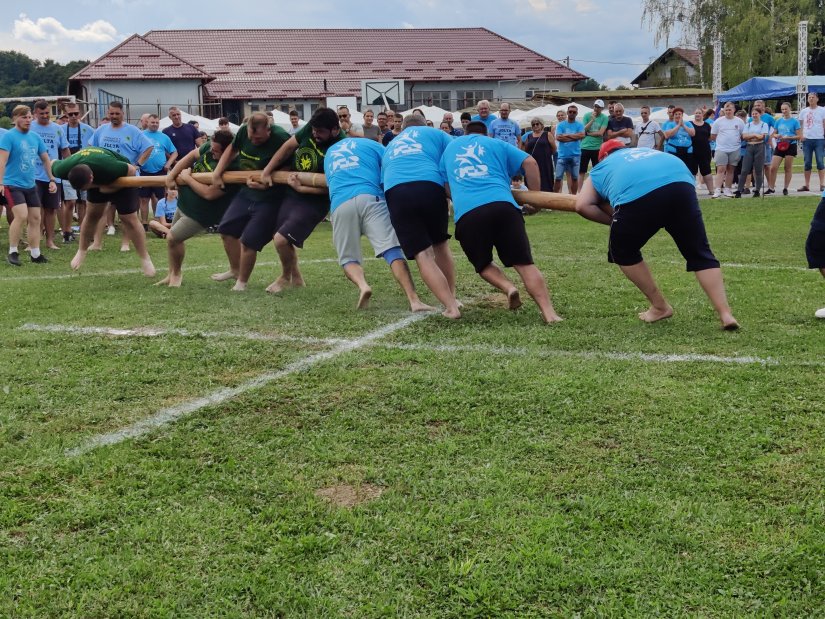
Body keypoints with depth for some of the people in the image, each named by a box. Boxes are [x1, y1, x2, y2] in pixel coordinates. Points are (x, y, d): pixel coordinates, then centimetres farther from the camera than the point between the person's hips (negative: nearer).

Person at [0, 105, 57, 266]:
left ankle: (35, 254, 15)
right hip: (13, 185, -6)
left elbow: (46, 159, 17)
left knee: (35, 218, 6)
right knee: (22, 215, -19)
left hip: (31, 185, 7)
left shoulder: (35, 137, 8)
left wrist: (52, 180, 13)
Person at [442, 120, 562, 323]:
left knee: (482, 263, 21)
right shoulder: (497, 144, 27)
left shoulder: (450, 147, 33)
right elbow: (530, 162, 14)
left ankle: (508, 287, -6)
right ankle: (549, 313, -15)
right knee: (524, 263, -1)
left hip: (466, 213, 1)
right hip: (502, 205, 0)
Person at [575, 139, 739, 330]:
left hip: (636, 194, -3)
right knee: (700, 254, 15)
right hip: (681, 184, 3)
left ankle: (660, 307, 26)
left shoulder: (601, 168, 35)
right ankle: (725, 314, 2)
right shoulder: (647, 151, 45)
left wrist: (614, 221, 27)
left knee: (623, 252, 23)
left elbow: (582, 206, 19)